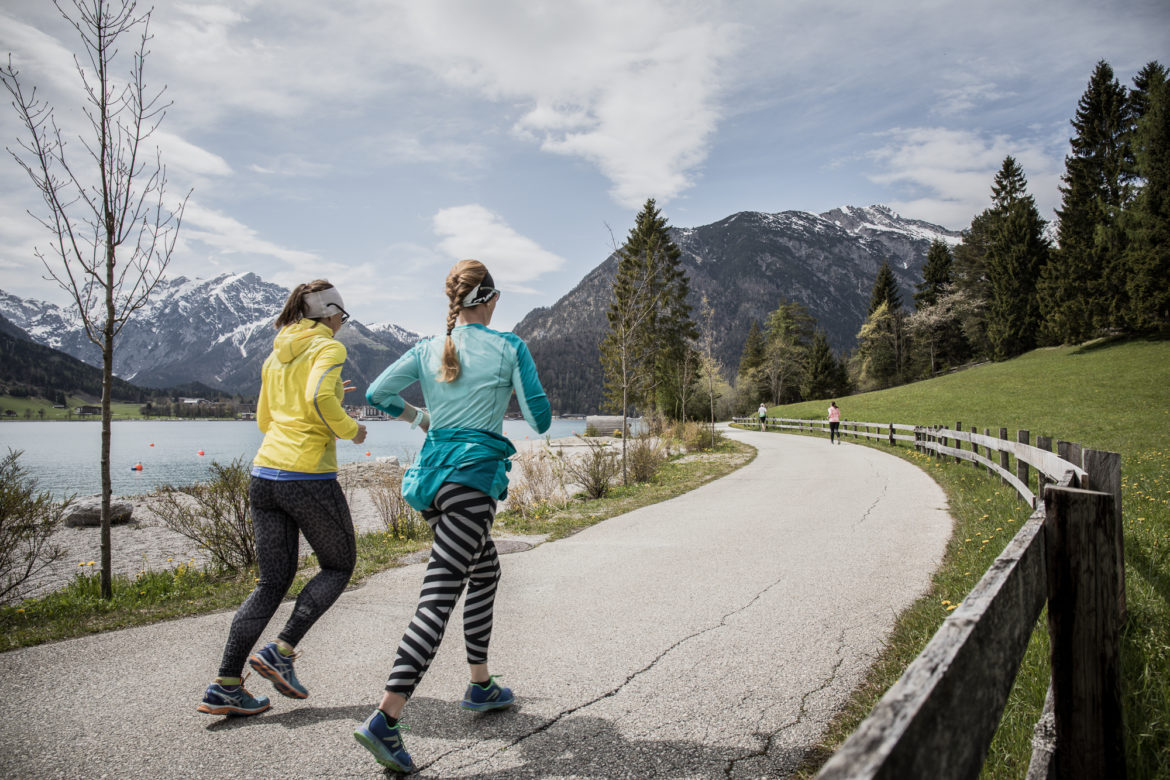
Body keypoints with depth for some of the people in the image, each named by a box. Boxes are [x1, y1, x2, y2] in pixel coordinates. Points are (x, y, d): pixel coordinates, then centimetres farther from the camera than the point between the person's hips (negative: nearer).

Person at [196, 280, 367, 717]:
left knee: (273, 582, 13)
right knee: (339, 566, 13)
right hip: (308, 475, -7)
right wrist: (350, 429, -7)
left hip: (265, 473, 7)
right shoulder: (329, 348, -4)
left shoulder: (276, 356, 19)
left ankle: (225, 686, 10)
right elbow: (318, 398, -23)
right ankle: (280, 651, 3)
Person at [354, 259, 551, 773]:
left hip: (431, 471, 7)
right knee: (439, 596, -10)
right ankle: (385, 717, -16)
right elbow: (540, 420, -3)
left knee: (485, 572, 23)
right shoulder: (509, 348, -3)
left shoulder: (427, 350, 9)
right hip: (473, 474, -6)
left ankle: (480, 686, 32)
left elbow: (376, 393, 8)